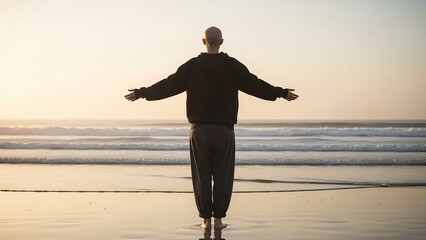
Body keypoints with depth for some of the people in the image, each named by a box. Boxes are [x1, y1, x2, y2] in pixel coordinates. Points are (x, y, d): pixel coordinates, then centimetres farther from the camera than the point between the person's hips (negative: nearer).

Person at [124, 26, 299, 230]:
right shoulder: (232, 66, 0)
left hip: (199, 130, 1)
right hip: (224, 130, 0)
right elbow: (255, 85, 0)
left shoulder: (193, 66, 1)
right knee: (222, 177, 6)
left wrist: (141, 93, 11)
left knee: (201, 177, 6)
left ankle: (206, 219, 7)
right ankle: (218, 219, 7)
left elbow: (168, 85, 1)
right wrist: (282, 93, 10)